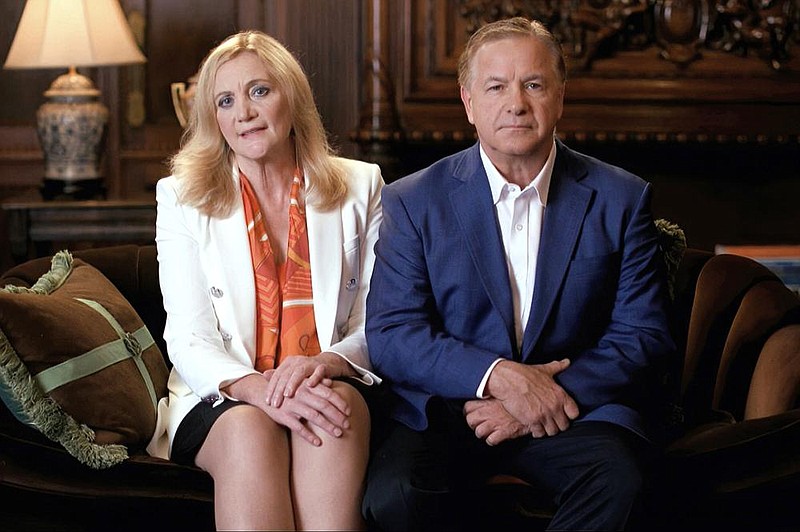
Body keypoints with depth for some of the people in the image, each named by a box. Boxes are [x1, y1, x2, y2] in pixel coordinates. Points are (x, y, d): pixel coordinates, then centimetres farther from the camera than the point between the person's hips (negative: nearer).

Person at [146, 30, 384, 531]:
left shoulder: (360, 187, 10)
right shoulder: (182, 198, 8)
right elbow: (189, 340, -3)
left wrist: (327, 361, -19)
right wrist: (260, 388, -24)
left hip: (329, 387, 1)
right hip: (219, 400, 0)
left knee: (341, 405, -35)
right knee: (249, 428, -35)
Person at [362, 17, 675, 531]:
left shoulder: (621, 199, 5)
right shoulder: (414, 201, 4)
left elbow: (644, 337, 1)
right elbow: (390, 334, -4)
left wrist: (549, 396, -13)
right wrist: (499, 376, -19)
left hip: (576, 406, 0)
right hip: (445, 410, 0)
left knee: (617, 480, -32)